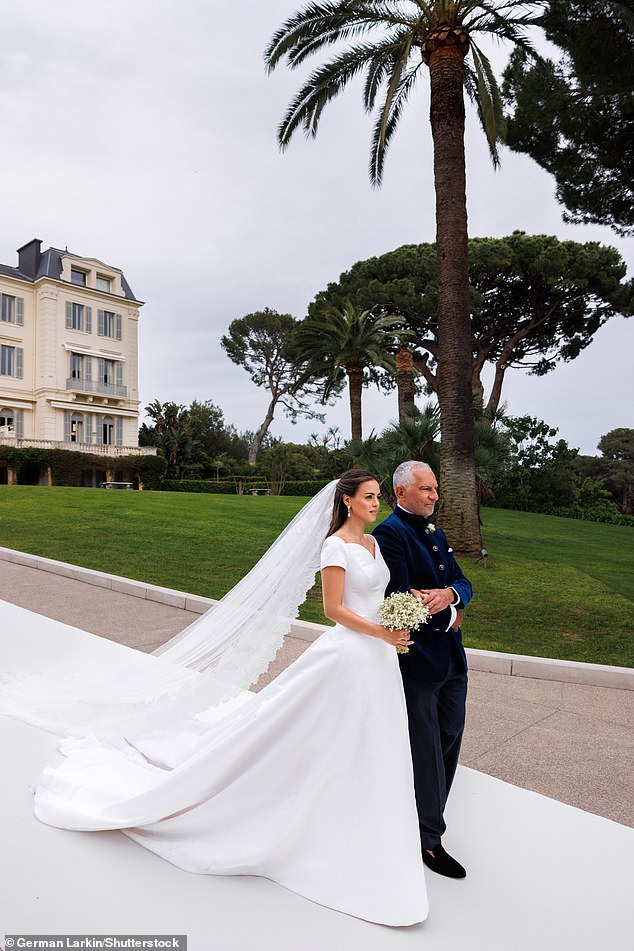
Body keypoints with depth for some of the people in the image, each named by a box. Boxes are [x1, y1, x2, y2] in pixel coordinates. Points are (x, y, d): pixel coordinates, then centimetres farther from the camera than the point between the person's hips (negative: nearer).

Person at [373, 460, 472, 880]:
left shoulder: (436, 534, 14)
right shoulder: (389, 533, -15)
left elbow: (463, 582, 9)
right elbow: (401, 596, -21)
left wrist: (449, 594, -14)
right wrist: (449, 616, -10)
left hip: (451, 656, 9)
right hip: (417, 658, -8)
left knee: (450, 737, 18)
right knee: (425, 747, 3)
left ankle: (425, 816, 39)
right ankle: (429, 839, 19)